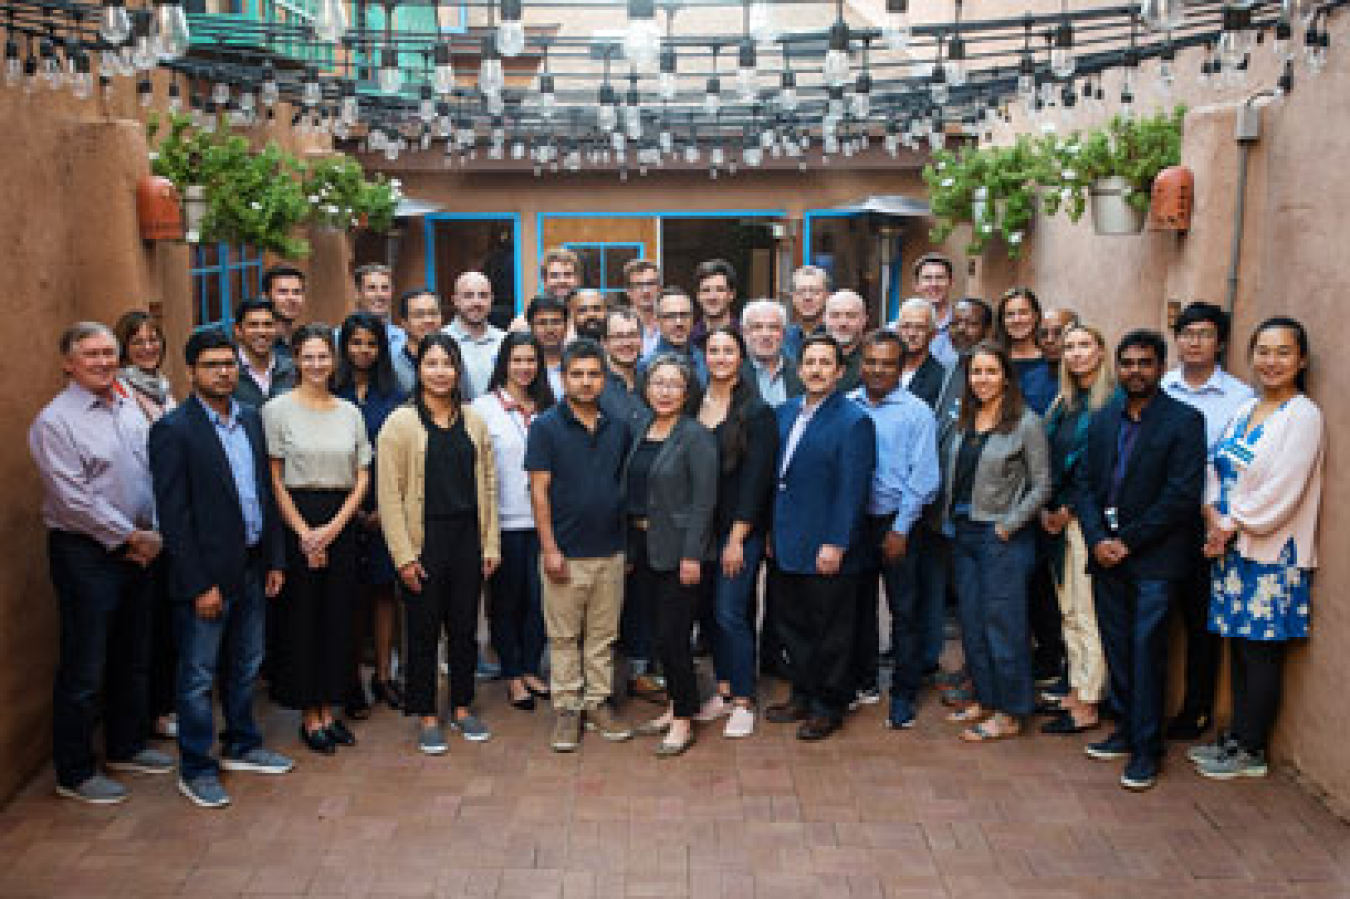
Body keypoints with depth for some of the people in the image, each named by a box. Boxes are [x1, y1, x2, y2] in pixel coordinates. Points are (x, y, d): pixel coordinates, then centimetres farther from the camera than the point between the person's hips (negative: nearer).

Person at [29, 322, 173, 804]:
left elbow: (154, 475, 13)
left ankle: (126, 746, 34)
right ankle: (75, 773, 14)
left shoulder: (130, 408, 10)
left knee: (132, 658, 18)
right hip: (86, 554, -7)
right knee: (84, 669, 1)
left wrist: (153, 534, 0)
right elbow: (74, 499, -17)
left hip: (139, 550, 7)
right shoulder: (54, 421, -12)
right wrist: (131, 537, -13)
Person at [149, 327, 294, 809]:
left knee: (245, 665, 19)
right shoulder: (173, 430, -13)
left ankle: (241, 745, 36)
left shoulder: (250, 418, 7)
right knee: (199, 676, 5)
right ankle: (195, 769, 19)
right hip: (207, 573, -7)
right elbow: (173, 516, -15)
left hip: (252, 569, 7)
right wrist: (199, 585, -17)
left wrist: (274, 559, 8)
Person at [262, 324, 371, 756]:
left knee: (339, 616, 7)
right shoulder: (278, 408, -3)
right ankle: (309, 717, 12)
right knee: (301, 617, 1)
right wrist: (304, 532, -11)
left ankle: (329, 711, 18)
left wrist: (333, 527, -6)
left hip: (342, 521, 4)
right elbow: (275, 479, -6)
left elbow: (363, 477, 6)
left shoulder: (350, 412, 8)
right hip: (297, 519, -4)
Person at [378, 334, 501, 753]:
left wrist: (491, 544, 4)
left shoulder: (473, 421, 8)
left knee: (465, 626, 11)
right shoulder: (401, 422, -5)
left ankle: (462, 708, 26)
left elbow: (488, 485, 9)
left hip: (468, 538, 4)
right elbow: (389, 494, -8)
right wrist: (404, 555, -13)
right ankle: (426, 716, 18)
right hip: (425, 539, -3)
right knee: (424, 630, 5)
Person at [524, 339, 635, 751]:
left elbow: (627, 485, 13)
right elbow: (539, 491, -7)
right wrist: (549, 548, -12)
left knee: (603, 635, 11)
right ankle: (567, 709, 15)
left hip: (610, 551, 3)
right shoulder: (546, 427, -5)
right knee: (563, 636, 5)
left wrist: (630, 543, 8)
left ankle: (598, 703, 22)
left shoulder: (619, 427, 6)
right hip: (565, 554, -3)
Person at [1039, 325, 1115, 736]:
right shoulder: (1062, 404, 16)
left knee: (1087, 613, -3)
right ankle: (1076, 691, 21)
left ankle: (1087, 706, 4)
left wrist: (1067, 509, -10)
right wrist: (1047, 508, 3)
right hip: (1057, 517, 8)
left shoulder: (1113, 401, -9)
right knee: (1068, 611, 12)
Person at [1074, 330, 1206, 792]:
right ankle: (1126, 730, 25)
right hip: (1106, 555, 5)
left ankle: (1146, 748, 6)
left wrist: (1128, 541, -11)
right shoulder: (1104, 419, 11)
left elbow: (1182, 495, -12)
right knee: (1117, 649, 11)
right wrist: (1098, 540, -5)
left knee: (1146, 650, -4)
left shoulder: (1184, 420, -6)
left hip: (1154, 559, -5)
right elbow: (1085, 484, 10)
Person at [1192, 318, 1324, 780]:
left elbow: (1282, 491, -17)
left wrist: (1232, 526, -12)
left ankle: (1251, 751, 13)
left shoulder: (1303, 415, -11)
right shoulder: (1245, 410, 12)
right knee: (1239, 648, 13)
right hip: (1231, 550, 7)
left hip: (1272, 553, -7)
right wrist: (1214, 519, -5)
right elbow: (1216, 469, 11)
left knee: (1261, 652, 2)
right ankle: (1235, 737, 24)